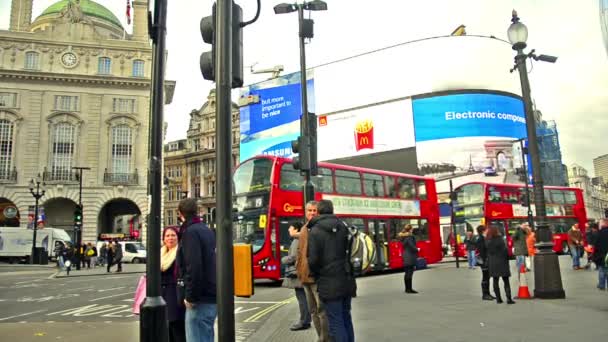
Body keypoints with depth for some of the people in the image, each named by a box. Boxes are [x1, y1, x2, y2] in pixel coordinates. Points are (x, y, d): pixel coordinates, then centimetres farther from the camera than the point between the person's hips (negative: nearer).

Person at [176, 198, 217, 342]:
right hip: (211, 294, 9)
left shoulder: (190, 232, -13)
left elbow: (193, 267, -22)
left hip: (201, 298, -9)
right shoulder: (206, 230, 14)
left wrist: (191, 296, -17)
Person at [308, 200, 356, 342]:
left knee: (336, 322, -1)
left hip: (329, 283, -6)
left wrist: (315, 275, 6)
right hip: (346, 280, 6)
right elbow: (350, 253, 15)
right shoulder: (343, 227, 10)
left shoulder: (315, 231, -9)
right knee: (346, 318, 18)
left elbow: (313, 260, -12)